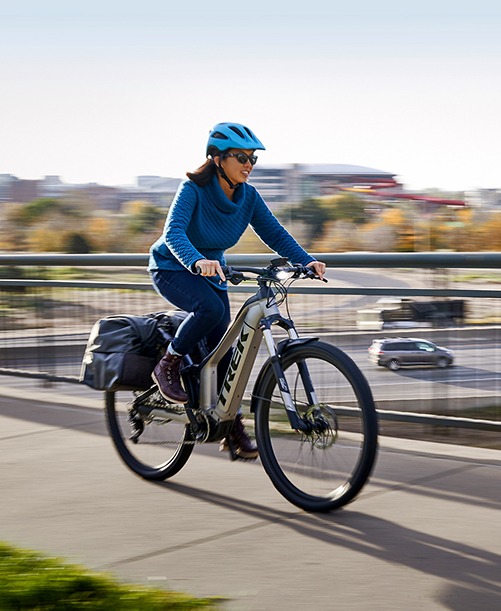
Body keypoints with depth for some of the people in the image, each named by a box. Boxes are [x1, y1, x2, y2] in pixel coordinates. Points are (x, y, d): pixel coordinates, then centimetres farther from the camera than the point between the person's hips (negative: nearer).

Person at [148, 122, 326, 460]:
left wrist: (306, 260, -26)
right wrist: (197, 261, -57)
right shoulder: (194, 189, -25)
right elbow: (173, 231, -38)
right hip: (172, 268, -5)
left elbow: (274, 232, -9)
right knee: (210, 308, -34)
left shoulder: (248, 196, -9)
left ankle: (233, 427, 8)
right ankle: (168, 366, -12)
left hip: (211, 271, 5)